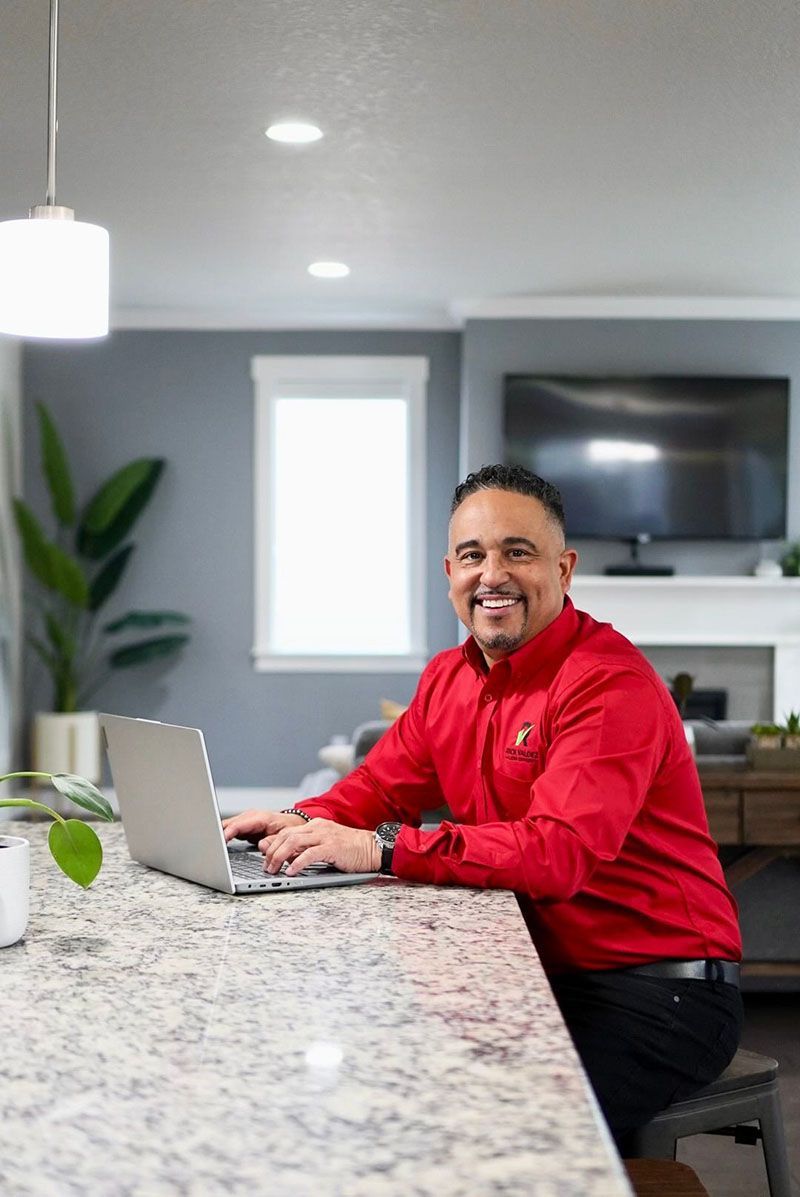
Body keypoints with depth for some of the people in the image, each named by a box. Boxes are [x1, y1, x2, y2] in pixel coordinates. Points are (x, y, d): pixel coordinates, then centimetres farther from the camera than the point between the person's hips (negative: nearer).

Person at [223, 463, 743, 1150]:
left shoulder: (610, 682, -18)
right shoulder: (450, 677, 9)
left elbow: (557, 853, -29)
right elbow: (382, 785, 16)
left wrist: (380, 849, -32)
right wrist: (308, 824, -7)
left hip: (659, 996, -7)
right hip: (544, 977, 7)